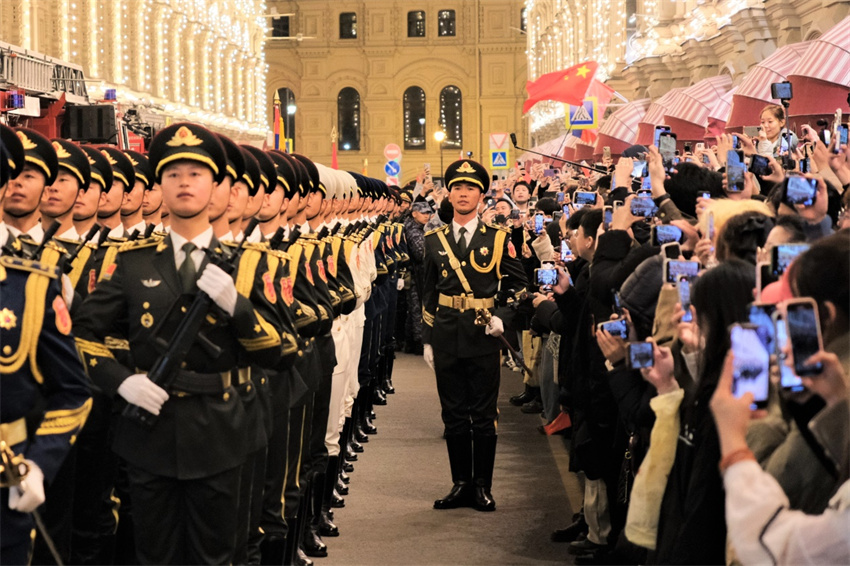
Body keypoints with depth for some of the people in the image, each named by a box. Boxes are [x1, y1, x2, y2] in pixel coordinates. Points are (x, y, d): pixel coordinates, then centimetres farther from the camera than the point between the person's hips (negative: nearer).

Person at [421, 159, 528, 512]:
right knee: (454, 415, 7)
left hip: (483, 340, -2)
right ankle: (461, 484, 16)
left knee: (483, 416, 2)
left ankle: (482, 487, 11)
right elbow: (428, 295, 13)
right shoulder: (434, 241, 8)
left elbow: (518, 285, 8)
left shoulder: (498, 240, 2)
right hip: (447, 341, 2)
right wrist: (427, 340, 9)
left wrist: (503, 318, -7)